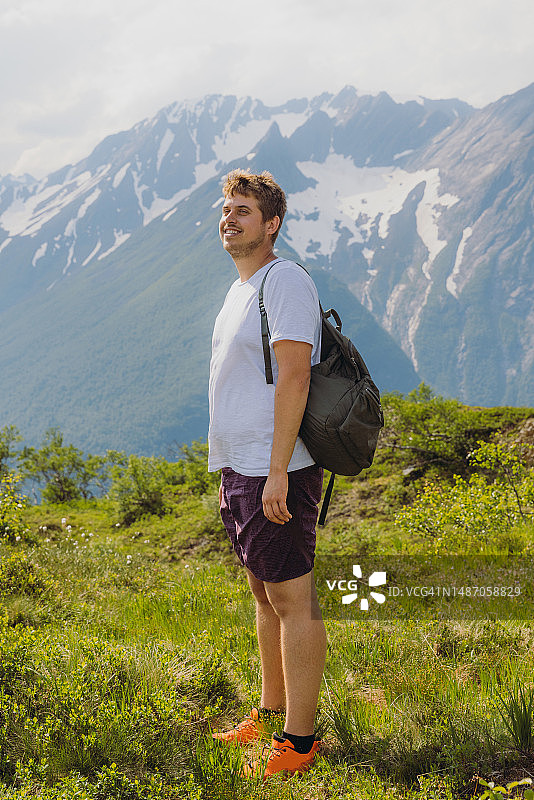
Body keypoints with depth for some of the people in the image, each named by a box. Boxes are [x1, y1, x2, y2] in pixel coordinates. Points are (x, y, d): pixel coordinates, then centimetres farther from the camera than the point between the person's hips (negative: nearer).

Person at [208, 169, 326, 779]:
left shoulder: (285, 281, -11)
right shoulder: (240, 290, 19)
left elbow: (293, 376, -19)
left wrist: (276, 472, -24)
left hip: (275, 473, -10)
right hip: (241, 470, 10)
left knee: (293, 601, -4)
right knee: (264, 594, 16)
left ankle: (299, 740, 4)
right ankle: (270, 714, 28)